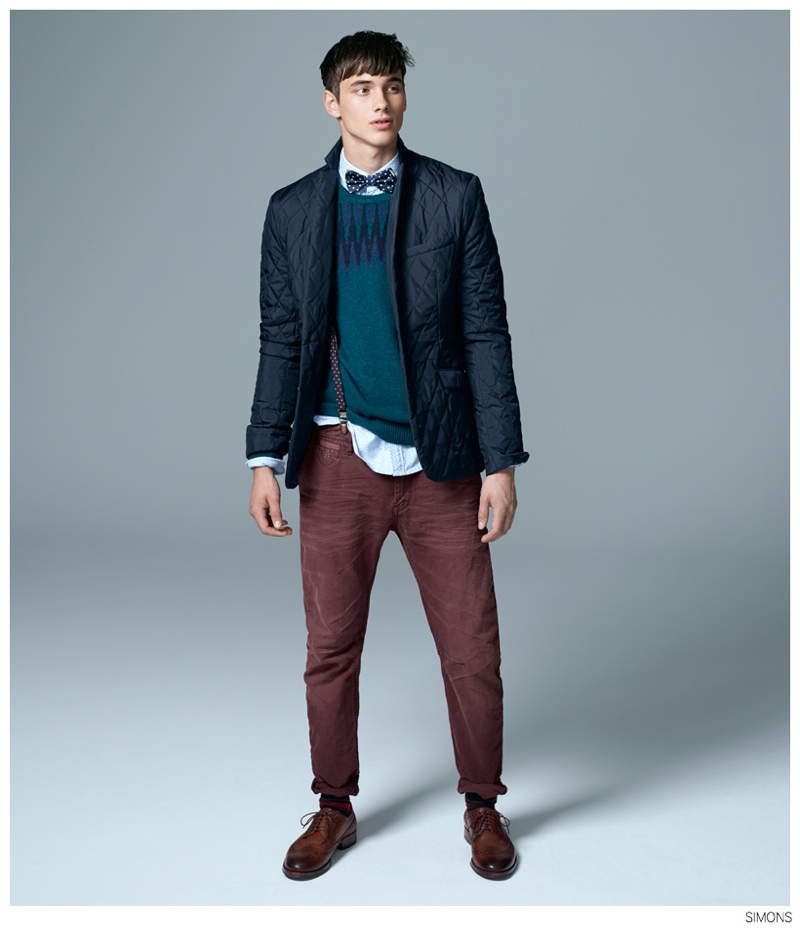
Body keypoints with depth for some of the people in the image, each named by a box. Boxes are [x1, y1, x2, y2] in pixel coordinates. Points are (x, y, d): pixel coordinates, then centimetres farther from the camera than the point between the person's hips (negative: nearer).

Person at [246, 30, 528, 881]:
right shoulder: (292, 210, 7)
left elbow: (486, 333, 0)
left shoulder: (455, 197, 3)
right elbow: (281, 341, 8)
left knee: (471, 650, 5)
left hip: (440, 459, -1)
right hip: (339, 458, 1)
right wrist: (266, 460, -1)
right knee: (330, 649, 10)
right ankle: (334, 809, 30)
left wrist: (501, 462, -5)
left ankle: (482, 807, 28)